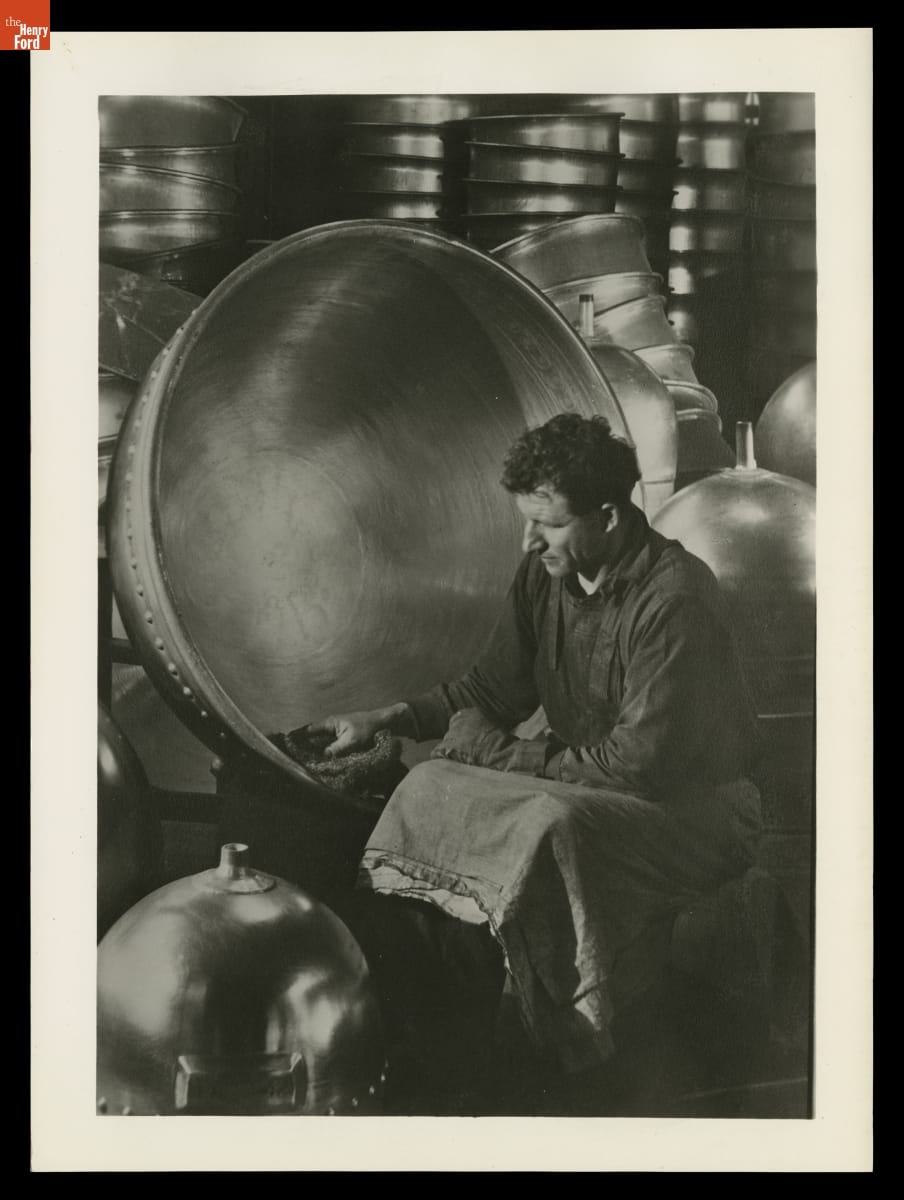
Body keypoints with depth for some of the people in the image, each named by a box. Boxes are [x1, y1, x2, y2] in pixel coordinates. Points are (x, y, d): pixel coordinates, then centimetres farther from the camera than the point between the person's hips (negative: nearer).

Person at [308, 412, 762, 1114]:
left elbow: (641, 764, -27)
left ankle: (573, 1056, -15)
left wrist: (502, 752, -19)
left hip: (690, 809, -7)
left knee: (551, 828, -35)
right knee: (432, 787, -12)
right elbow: (494, 688, 11)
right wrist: (383, 721, -1)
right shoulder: (546, 573, -1)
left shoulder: (676, 597, -25)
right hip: (578, 780, 8)